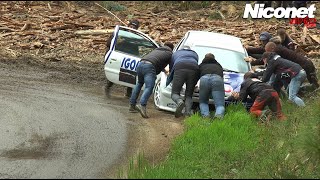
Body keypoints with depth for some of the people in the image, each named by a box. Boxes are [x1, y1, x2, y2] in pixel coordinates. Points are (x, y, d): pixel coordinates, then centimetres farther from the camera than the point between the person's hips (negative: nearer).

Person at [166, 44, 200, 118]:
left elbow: (171, 68, 37)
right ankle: (188, 111, -18)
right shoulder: (194, 54, 38)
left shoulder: (176, 53, 36)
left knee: (175, 93, 2)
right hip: (193, 69, 2)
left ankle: (180, 102, -32)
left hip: (180, 69, -2)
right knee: (189, 95, 7)